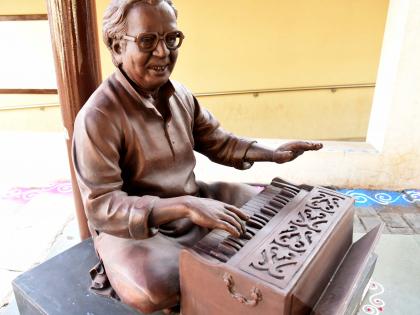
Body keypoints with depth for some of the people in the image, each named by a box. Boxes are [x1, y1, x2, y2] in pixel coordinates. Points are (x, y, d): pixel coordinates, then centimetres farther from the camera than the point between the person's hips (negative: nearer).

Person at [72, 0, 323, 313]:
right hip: (133, 228, -6)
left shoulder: (180, 94, -1)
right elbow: (102, 207, -26)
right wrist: (184, 206, -37)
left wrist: (273, 154, -5)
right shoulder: (98, 116, -23)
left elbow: (219, 142, 10)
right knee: (152, 288, -35)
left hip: (193, 203, 7)